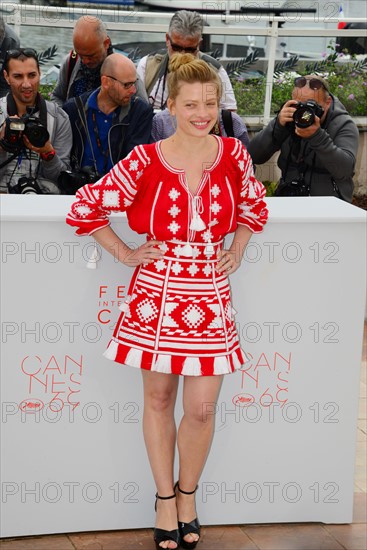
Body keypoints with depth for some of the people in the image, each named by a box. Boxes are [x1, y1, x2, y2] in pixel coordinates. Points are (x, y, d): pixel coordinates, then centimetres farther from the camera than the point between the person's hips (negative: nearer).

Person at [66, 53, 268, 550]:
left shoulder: (234, 154, -3)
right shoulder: (145, 162, -11)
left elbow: (254, 206, 18)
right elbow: (85, 209, -1)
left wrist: (236, 252, 8)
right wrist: (125, 254, -1)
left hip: (210, 294, 1)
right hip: (157, 292, -1)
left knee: (200, 409, 3)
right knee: (158, 398, 12)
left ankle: (187, 492, 29)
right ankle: (165, 497, 30)